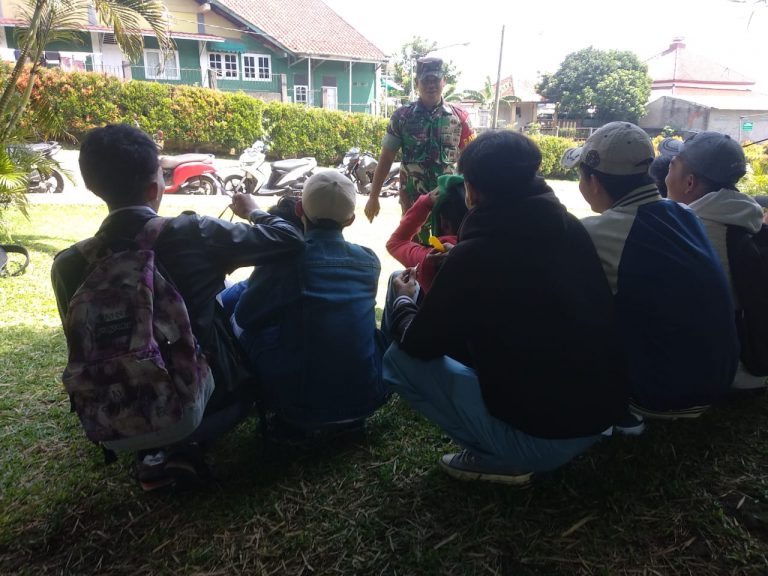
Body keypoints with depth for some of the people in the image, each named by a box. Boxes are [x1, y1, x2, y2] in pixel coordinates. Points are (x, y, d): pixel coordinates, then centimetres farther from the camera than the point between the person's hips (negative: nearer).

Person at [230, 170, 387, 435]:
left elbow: (245, 316, -1)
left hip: (301, 405, -3)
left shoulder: (286, 256, -13)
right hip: (367, 398, 4)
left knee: (249, 329, 17)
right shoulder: (369, 260, -1)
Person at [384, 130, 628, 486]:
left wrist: (403, 301, 13)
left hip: (539, 436, -7)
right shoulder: (572, 229, -1)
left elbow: (419, 344, -7)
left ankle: (499, 459, 2)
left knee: (400, 359, 0)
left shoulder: (474, 254, -19)